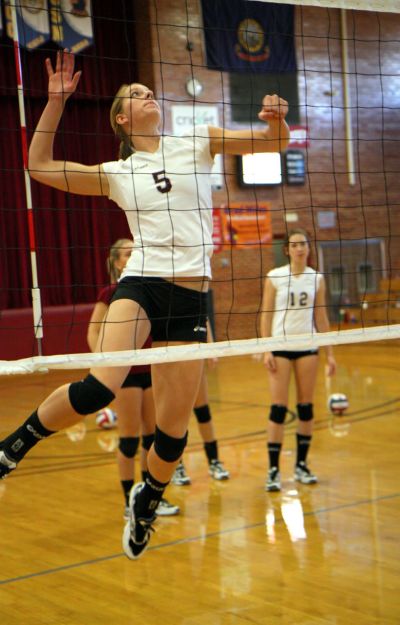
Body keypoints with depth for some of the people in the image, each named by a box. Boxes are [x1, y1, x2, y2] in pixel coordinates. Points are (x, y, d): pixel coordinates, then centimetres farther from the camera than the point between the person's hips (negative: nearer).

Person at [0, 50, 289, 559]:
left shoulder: (197, 142, 11)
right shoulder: (116, 173, 10)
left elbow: (274, 142, 11)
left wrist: (275, 119, -12)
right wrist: (56, 101, 4)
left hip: (190, 298, 1)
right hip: (140, 284, -1)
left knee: (173, 429, 3)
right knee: (100, 387, -28)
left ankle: (146, 502, 32)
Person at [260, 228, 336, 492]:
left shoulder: (317, 278, 6)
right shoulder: (274, 277, -1)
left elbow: (321, 317, 9)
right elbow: (266, 314, -1)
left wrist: (330, 353, 7)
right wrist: (266, 349, -9)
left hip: (308, 346, 3)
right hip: (281, 346, -2)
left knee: (306, 406, 4)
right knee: (279, 407, -7)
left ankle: (301, 465, 14)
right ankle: (274, 469, -4)